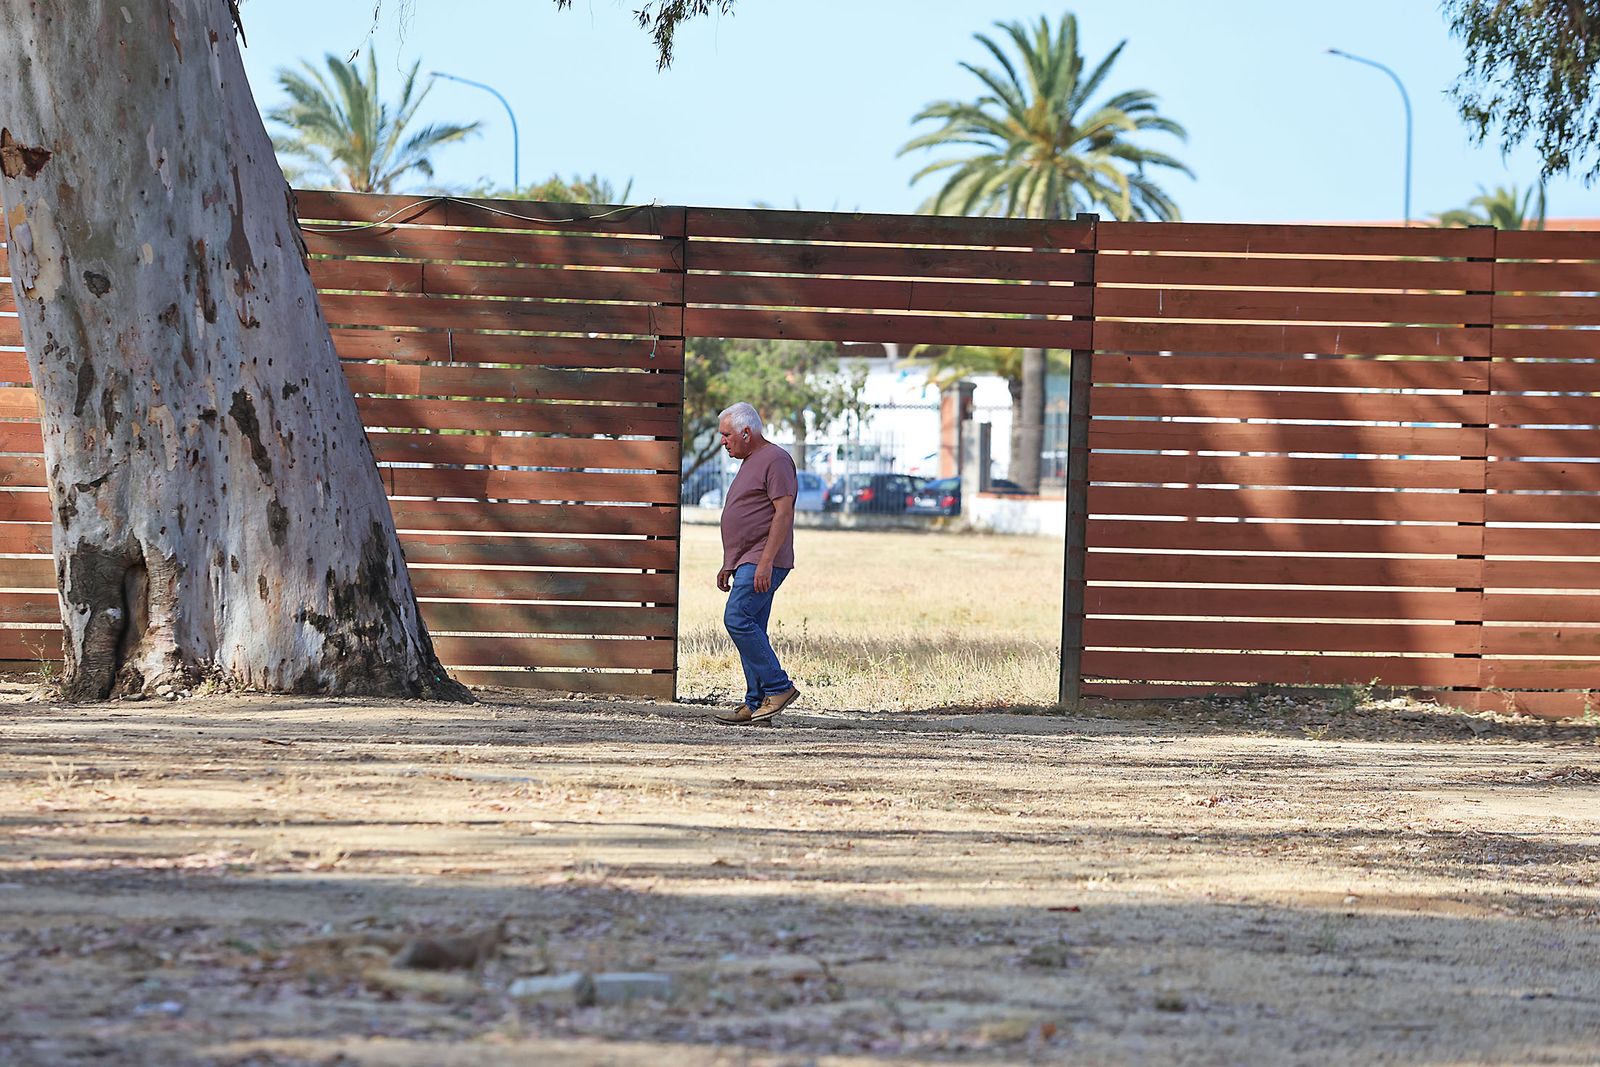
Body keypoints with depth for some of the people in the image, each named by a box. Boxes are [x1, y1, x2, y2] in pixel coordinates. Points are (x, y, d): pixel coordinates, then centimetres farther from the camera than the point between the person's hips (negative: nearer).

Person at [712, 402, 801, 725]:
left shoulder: (775, 460, -10)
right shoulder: (750, 462, 22)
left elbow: (784, 513, -18)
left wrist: (766, 561, -23)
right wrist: (729, 565, 24)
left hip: (763, 562, -10)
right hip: (747, 562, 10)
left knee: (738, 619, -19)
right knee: (749, 629, 6)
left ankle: (778, 687, -15)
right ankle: (755, 704, 6)